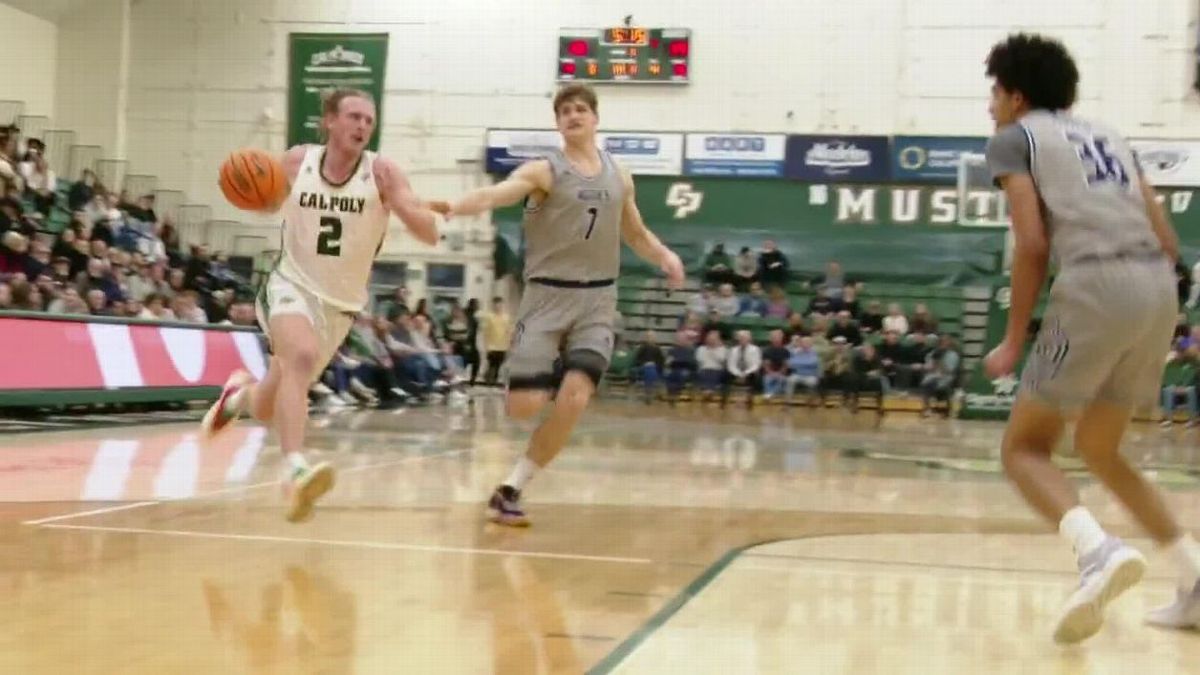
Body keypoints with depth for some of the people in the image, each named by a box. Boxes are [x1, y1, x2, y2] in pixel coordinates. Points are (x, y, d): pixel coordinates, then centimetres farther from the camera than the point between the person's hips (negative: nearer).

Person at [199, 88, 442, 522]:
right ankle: (296, 470, -41)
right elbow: (271, 205, 13)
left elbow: (430, 235, -18)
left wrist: (396, 201, -36)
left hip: (340, 304, 2)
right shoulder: (297, 161, -6)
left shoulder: (381, 172, -13)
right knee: (302, 356, -36)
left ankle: (240, 393, 50)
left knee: (269, 409, 13)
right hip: (291, 284, -1)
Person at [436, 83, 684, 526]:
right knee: (524, 406, -11)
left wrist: (665, 257, 3)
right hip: (547, 295, -3)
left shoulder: (619, 177, 11)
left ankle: (511, 488, -2)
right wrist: (450, 208, -44)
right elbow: (494, 195, -23)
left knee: (574, 399, -15)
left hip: (597, 300, 3)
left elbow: (636, 234, 25)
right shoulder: (544, 171, -5)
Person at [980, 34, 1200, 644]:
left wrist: (1014, 341, 2)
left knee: (1024, 448, 4)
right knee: (1098, 449, 23)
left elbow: (1032, 243, -5)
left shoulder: (1014, 138, 9)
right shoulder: (1107, 136, 28)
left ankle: (1099, 550, -24)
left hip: (1097, 288, -7)